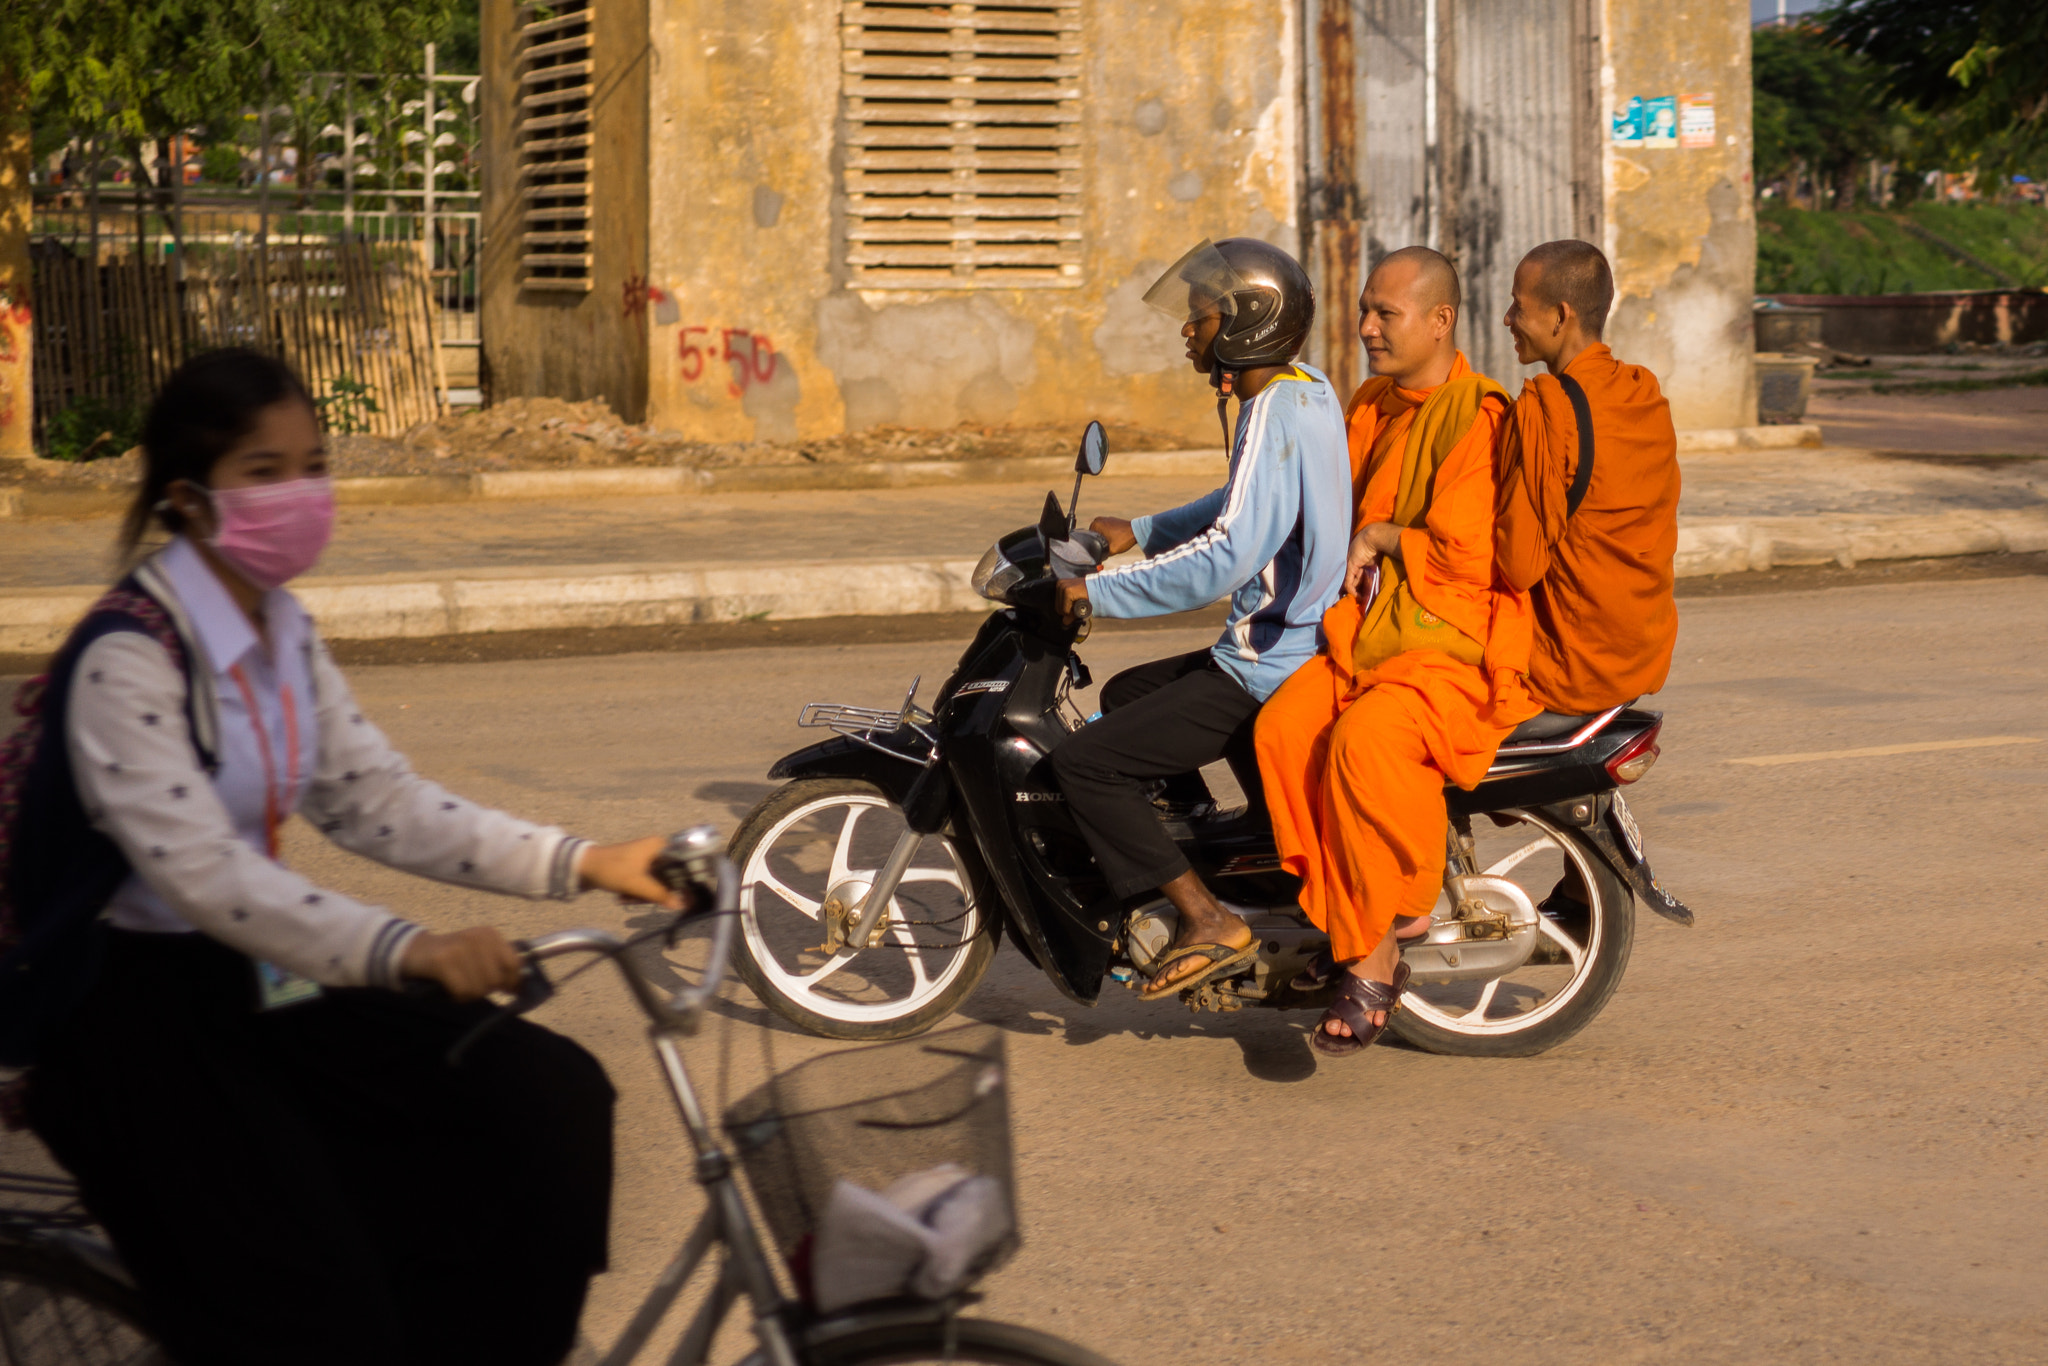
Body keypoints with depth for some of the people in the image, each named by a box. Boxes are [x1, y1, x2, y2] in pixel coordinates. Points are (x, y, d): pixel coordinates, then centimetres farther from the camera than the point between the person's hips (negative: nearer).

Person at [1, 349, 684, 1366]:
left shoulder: (281, 634, 6)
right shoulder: (127, 657, -21)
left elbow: (377, 803, 4)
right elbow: (199, 870, -32)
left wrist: (580, 863, -8)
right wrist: (407, 951, -43)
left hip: (252, 979, 8)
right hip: (135, 1014, -8)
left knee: (553, 1096, -6)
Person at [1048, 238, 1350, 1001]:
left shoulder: (1274, 415, -21)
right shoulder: (1309, 392, 9)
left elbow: (1228, 557, -32)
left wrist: (1096, 592, -26)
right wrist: (1140, 531, 20)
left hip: (1270, 672, -10)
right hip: (1302, 646, 10)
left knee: (1083, 762, -12)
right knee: (1124, 697, 28)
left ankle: (1208, 922, -14)